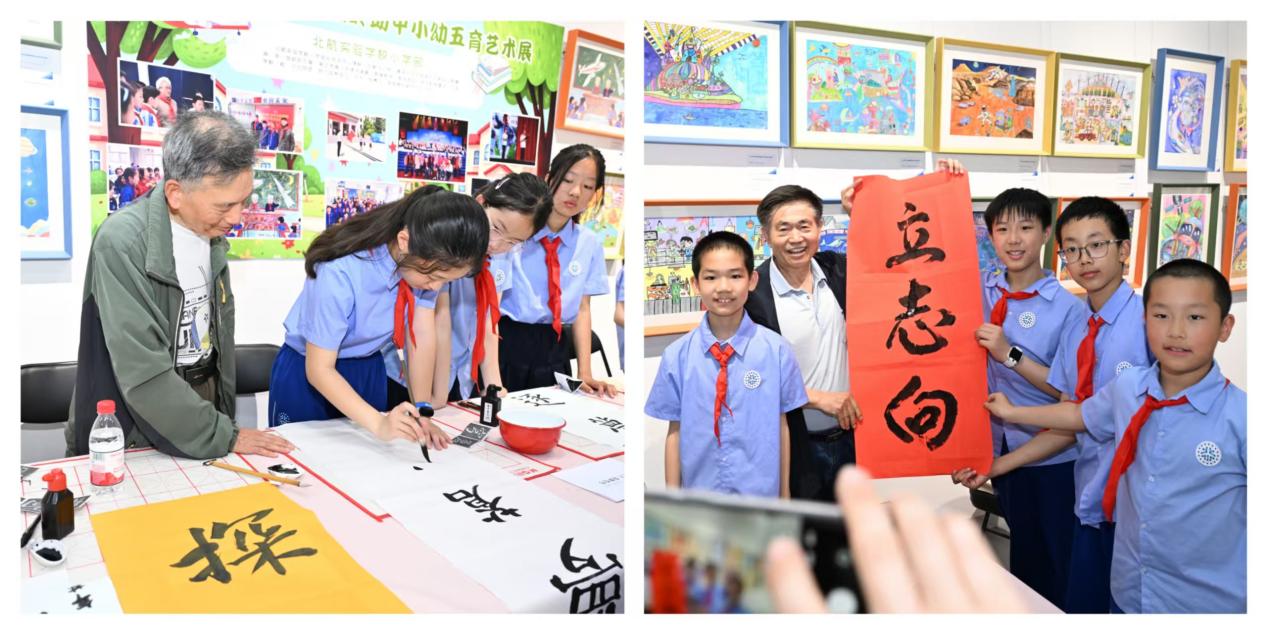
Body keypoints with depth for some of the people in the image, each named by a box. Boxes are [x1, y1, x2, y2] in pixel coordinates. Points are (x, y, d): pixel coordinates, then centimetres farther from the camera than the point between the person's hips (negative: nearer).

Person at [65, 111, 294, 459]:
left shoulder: (211, 231, -3)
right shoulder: (123, 243, -24)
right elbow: (143, 374, -26)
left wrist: (223, 418, 5)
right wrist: (223, 436, -21)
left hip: (203, 398, 6)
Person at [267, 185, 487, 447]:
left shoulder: (426, 262, -19)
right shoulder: (340, 275, -34)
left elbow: (423, 336, -10)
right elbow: (319, 369, -27)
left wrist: (421, 411, -15)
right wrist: (379, 423, -37)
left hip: (369, 371, 4)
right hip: (309, 375, -4)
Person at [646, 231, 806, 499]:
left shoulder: (777, 350, -11)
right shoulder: (676, 356, -9)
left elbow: (781, 424, -2)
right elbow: (675, 430, -2)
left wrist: (784, 492, 6)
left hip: (759, 494, 0)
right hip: (700, 490, 0)